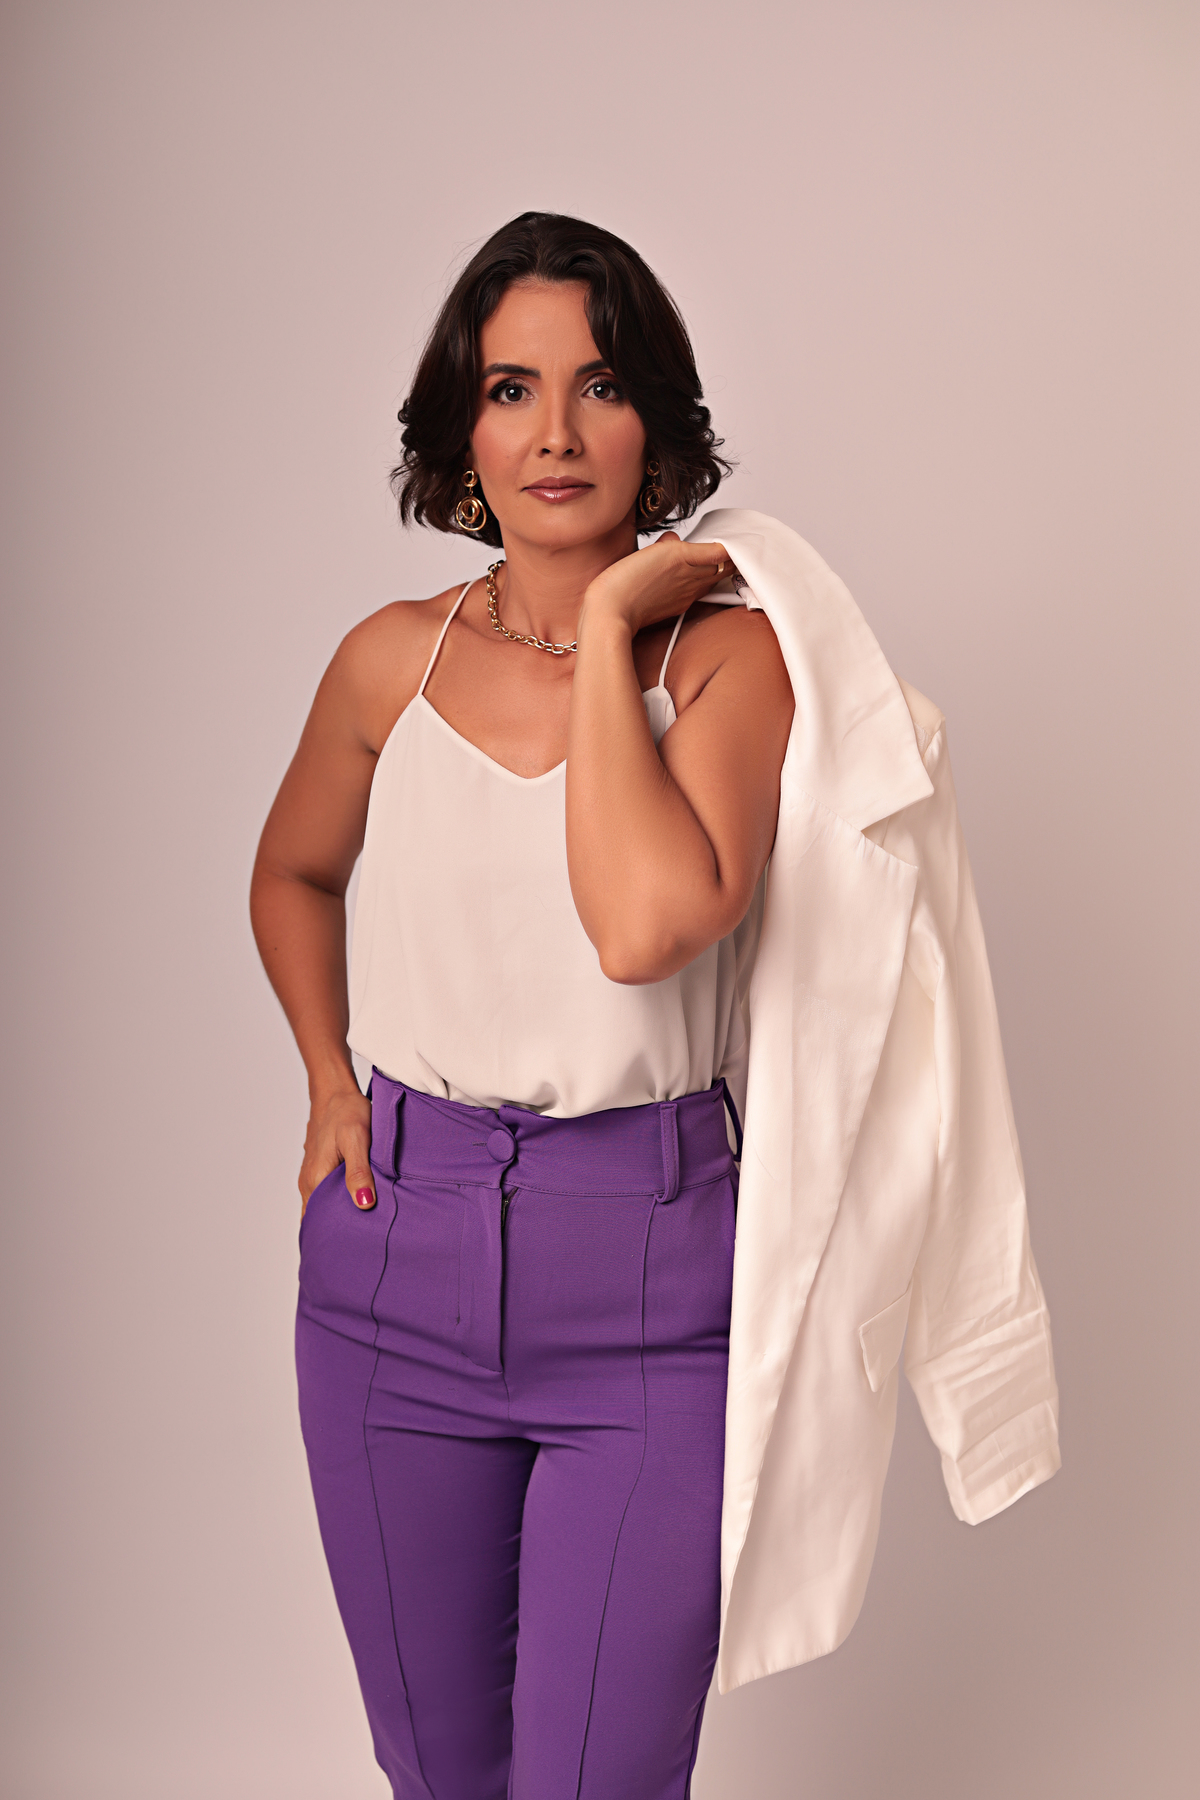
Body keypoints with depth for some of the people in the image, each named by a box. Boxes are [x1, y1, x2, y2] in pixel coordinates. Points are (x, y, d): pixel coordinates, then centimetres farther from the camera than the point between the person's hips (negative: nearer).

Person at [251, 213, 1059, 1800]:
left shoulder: (731, 650, -8)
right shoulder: (394, 660, 1)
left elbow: (645, 923, -27)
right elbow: (295, 874, 21)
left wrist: (608, 624, -18)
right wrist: (329, 1078, 7)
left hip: (649, 1271, -3)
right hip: (397, 1257, 4)